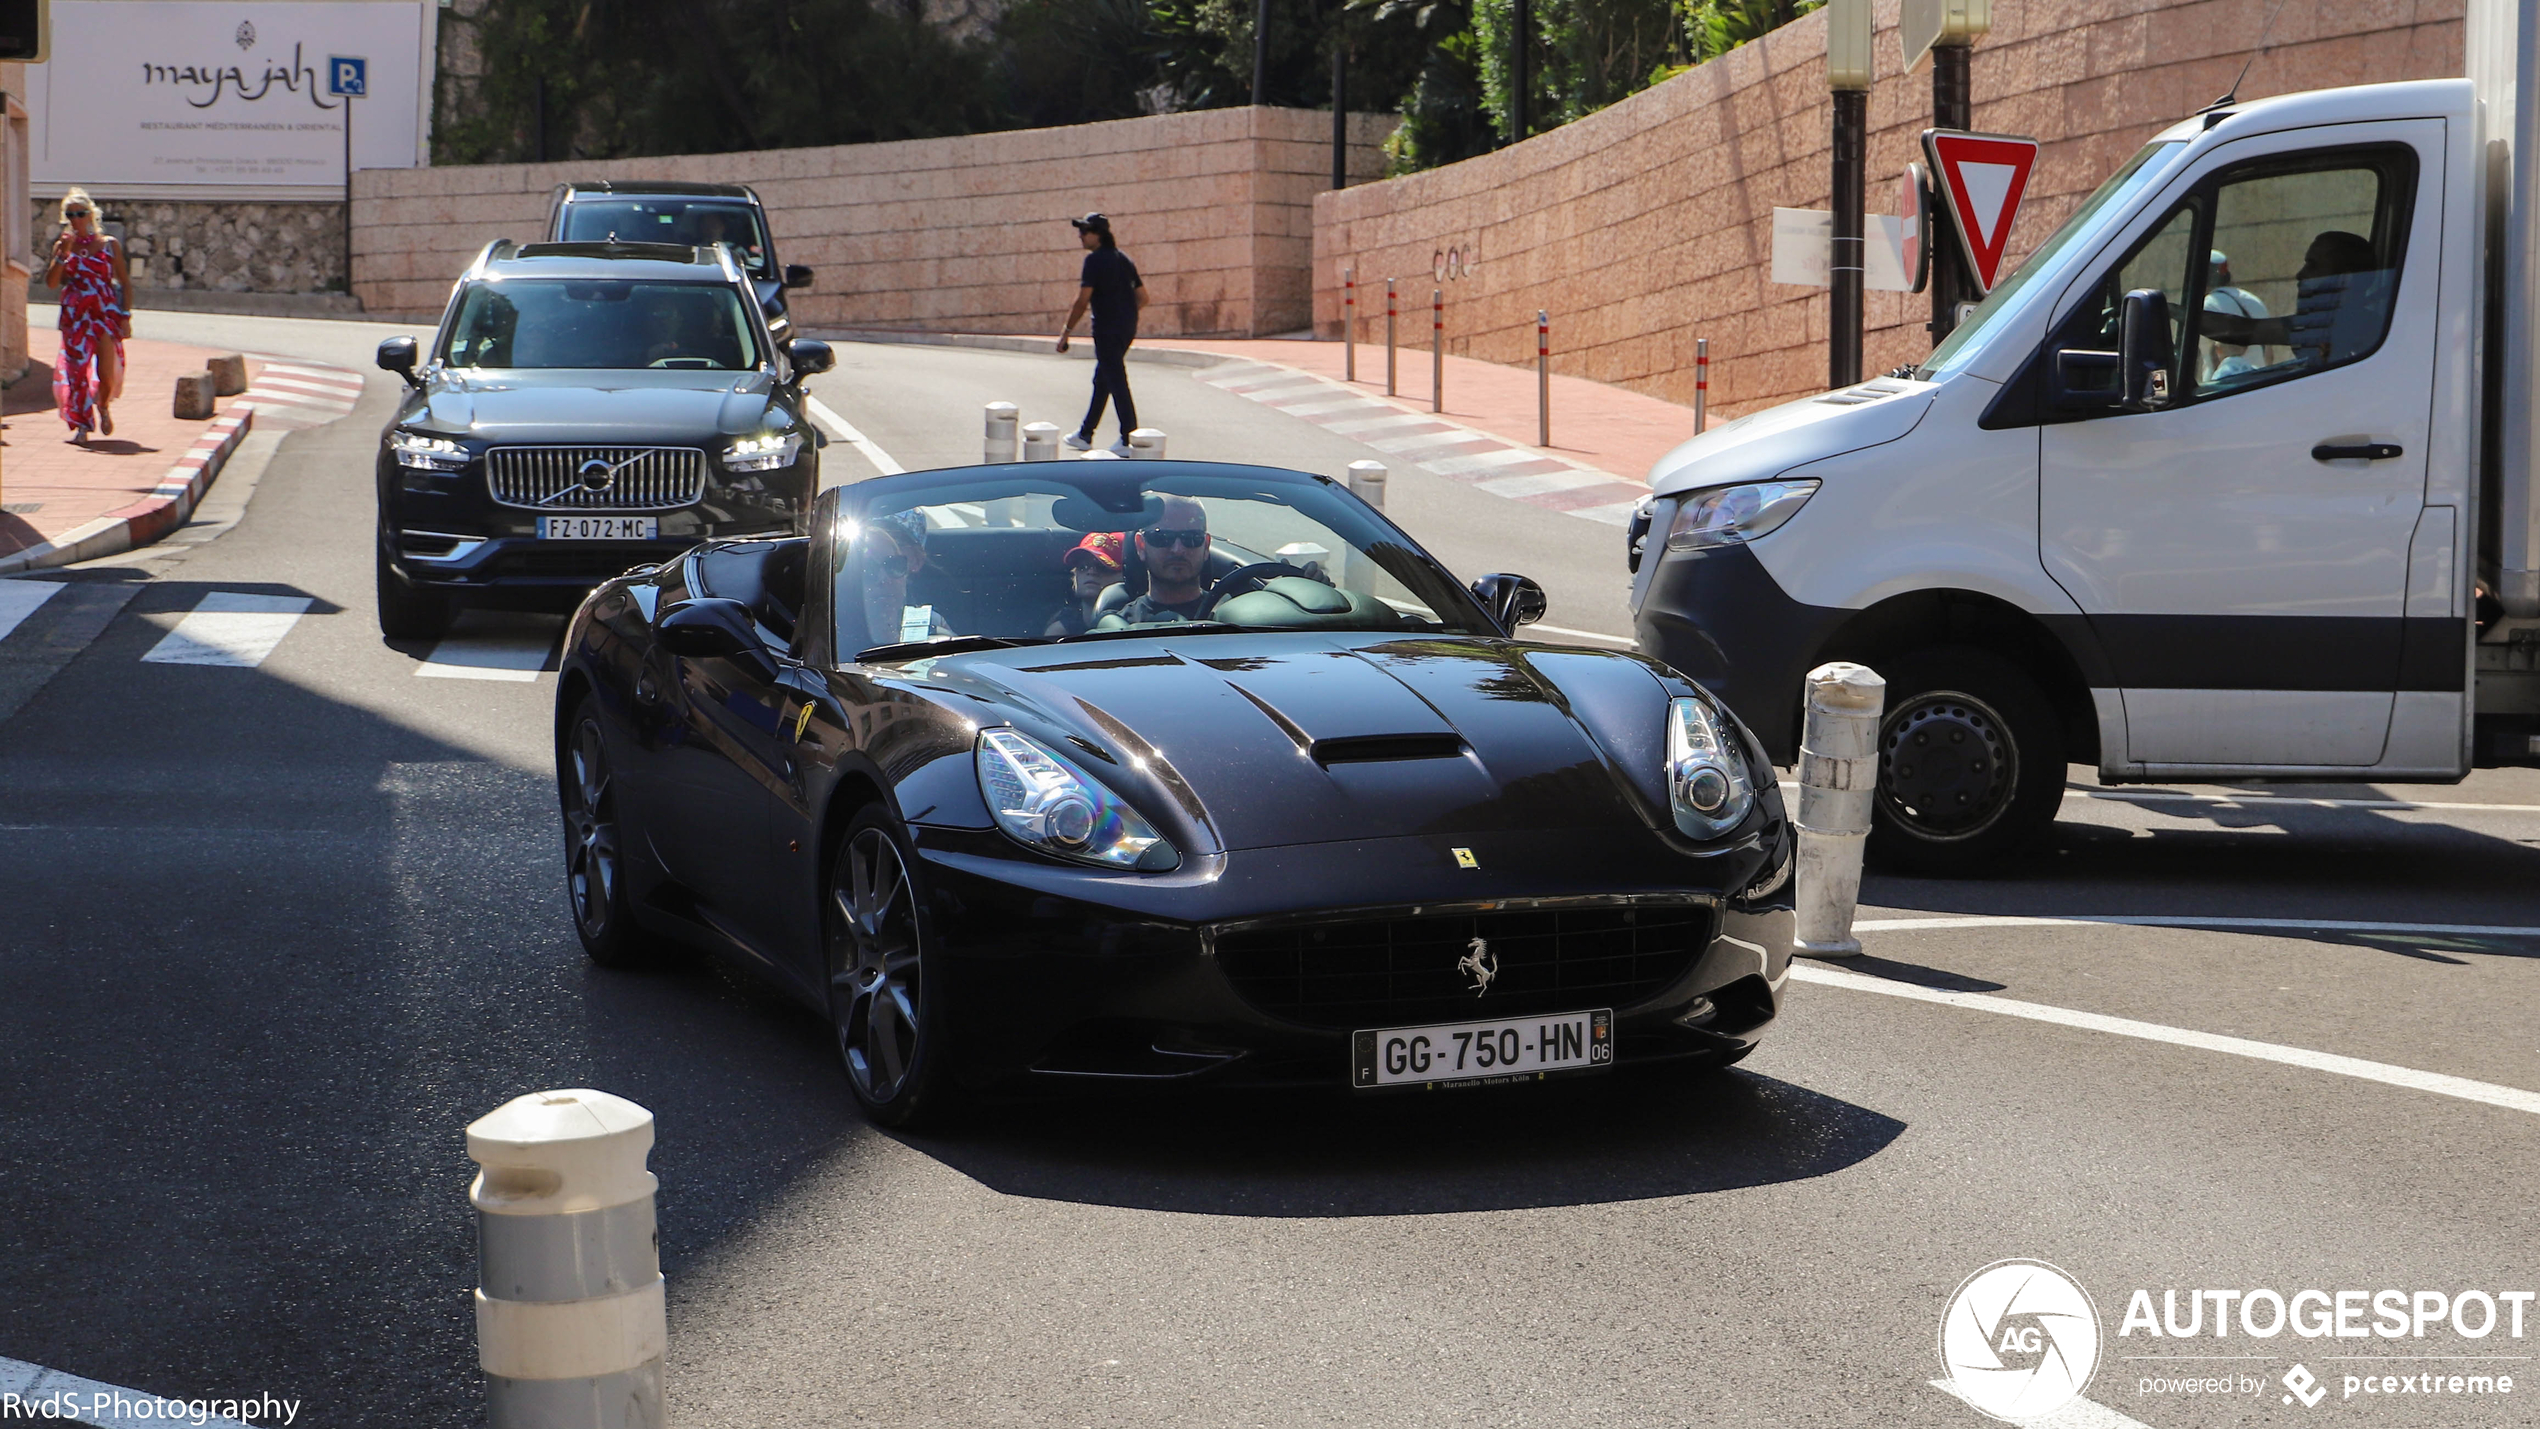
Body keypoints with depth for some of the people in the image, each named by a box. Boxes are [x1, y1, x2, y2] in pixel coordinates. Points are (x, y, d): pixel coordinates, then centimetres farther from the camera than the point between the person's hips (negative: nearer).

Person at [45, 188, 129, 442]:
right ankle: (80, 424, 6)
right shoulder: (63, 245, 7)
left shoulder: (109, 245, 4)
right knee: (76, 366, -5)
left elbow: (125, 283, 6)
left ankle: (103, 407, 22)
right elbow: (51, 282, -2)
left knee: (107, 371, -10)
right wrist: (62, 254, -13)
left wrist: (126, 316, -2)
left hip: (106, 312, -1)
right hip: (75, 314, 1)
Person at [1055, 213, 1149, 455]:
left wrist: (1066, 331, -11)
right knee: (1101, 381, 17)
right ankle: (1085, 435, 26)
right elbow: (1142, 298, 15)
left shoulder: (1095, 260, -11)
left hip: (1107, 329, -9)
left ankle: (1129, 440, -8)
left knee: (1116, 382, -6)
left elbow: (1083, 300, -16)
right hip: (1128, 328, 9)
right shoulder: (1123, 258, 13)